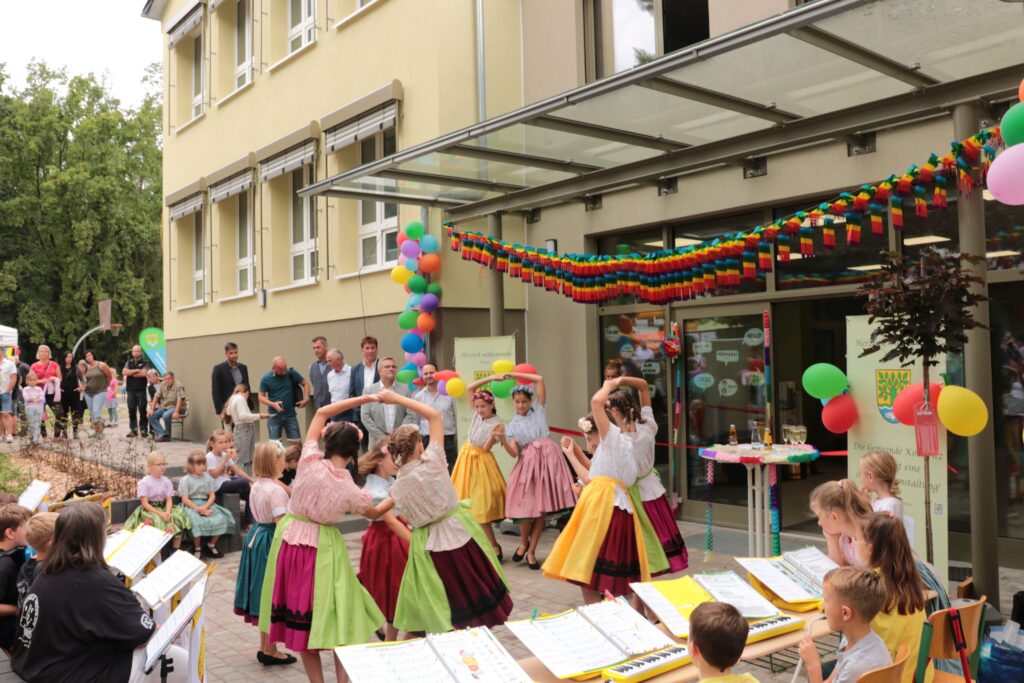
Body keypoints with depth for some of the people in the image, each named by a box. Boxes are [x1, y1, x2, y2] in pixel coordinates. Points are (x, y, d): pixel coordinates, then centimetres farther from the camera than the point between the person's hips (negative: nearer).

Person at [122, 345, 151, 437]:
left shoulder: (145, 362, 4)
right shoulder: (129, 362, 15)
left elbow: (144, 373, -12)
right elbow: (124, 372, 0)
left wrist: (131, 373, -2)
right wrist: (136, 370, -7)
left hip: (141, 390, -3)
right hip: (130, 390, 3)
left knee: (142, 409, -4)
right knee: (131, 410, 3)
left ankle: (143, 429, 1)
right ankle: (133, 429, 8)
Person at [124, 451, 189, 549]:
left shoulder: (167, 481, 5)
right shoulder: (144, 482, -8)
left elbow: (169, 500, 0)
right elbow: (145, 504, -12)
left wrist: (167, 512, -21)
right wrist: (160, 514, -22)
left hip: (164, 508, 4)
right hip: (149, 510, -4)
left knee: (179, 519, -20)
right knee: (158, 522, -32)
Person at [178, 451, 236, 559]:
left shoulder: (208, 478, 9)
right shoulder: (185, 480, -2)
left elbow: (212, 495, 5)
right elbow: (185, 499, -8)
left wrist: (205, 507, -15)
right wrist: (198, 509, -19)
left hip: (206, 504, 4)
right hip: (191, 505, -4)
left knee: (221, 519, -20)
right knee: (198, 522, -33)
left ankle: (211, 545, 2)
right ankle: (197, 549, -10)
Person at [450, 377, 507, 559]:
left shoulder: (496, 423, -15)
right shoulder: (477, 414, 1)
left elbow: (486, 448, -18)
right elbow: (469, 388, 0)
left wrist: (494, 435, -36)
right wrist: (490, 378, -7)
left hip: (480, 462, -7)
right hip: (466, 459, 7)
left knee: (481, 506, -6)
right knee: (467, 504, 11)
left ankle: (494, 548, 3)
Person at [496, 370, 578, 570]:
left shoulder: (538, 411, 12)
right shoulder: (512, 425, 11)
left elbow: (540, 380, 6)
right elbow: (513, 453, -2)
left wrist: (516, 374, 7)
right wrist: (502, 439, -20)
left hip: (548, 458, 1)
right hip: (528, 463, 0)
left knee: (541, 509, 1)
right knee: (527, 507, -7)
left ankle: (531, 552, 12)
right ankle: (523, 542, 22)